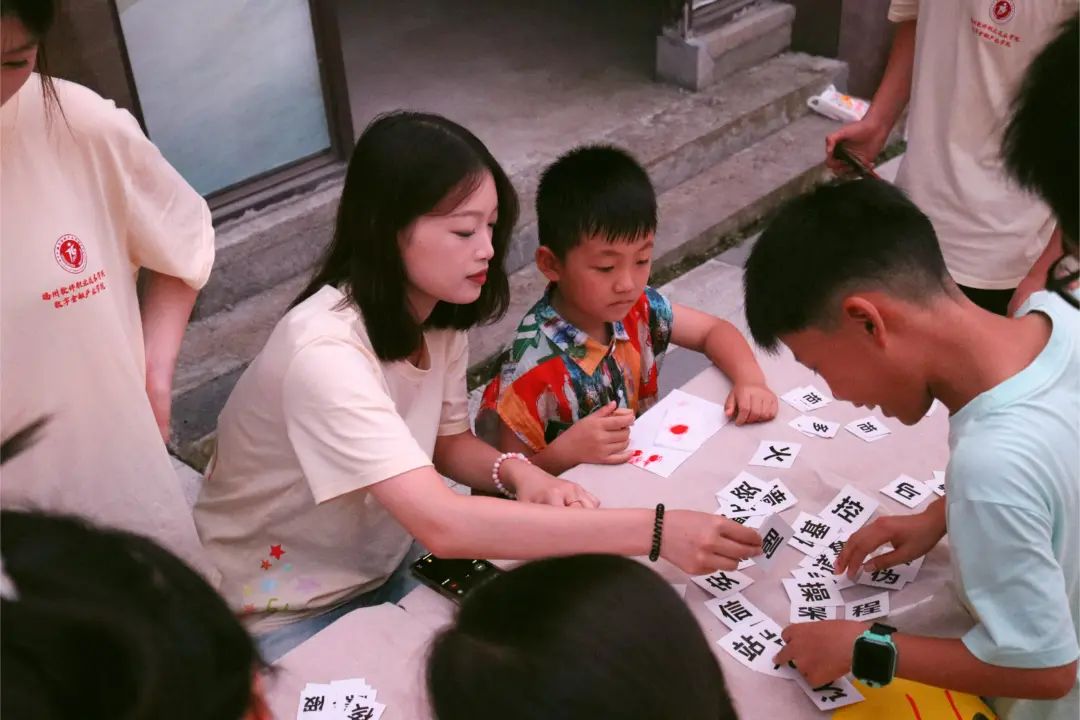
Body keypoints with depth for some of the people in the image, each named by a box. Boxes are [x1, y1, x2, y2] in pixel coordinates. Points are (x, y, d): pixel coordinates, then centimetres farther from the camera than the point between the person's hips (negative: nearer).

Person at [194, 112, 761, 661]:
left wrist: (520, 473, -18)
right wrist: (651, 531, -43)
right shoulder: (326, 352, -34)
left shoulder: (440, 311, -9)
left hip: (381, 571, 7)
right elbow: (442, 523, -42)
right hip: (286, 617, -6)